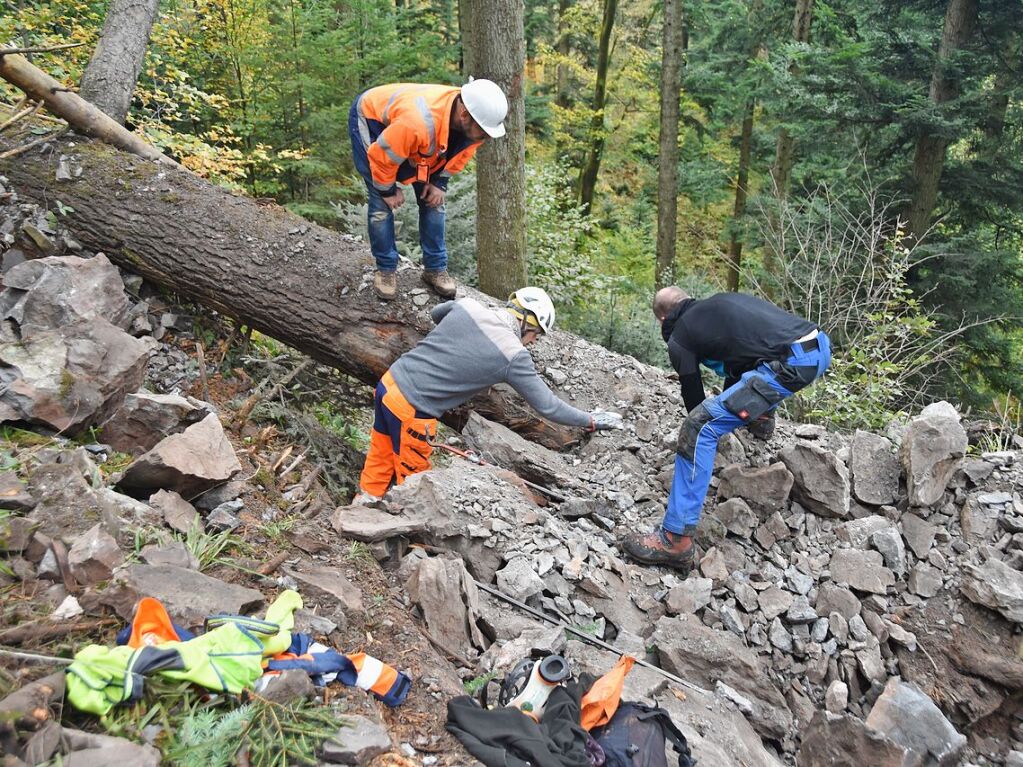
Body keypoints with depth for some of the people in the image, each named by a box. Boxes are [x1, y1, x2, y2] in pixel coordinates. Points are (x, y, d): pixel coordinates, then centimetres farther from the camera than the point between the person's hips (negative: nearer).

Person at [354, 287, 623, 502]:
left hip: (388, 382, 7)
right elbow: (547, 406, -8)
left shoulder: (467, 305, -1)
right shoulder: (514, 355, -15)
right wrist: (591, 421, 4)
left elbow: (435, 313, 23)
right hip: (410, 411, -7)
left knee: (381, 454, 28)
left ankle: (366, 500, 46)